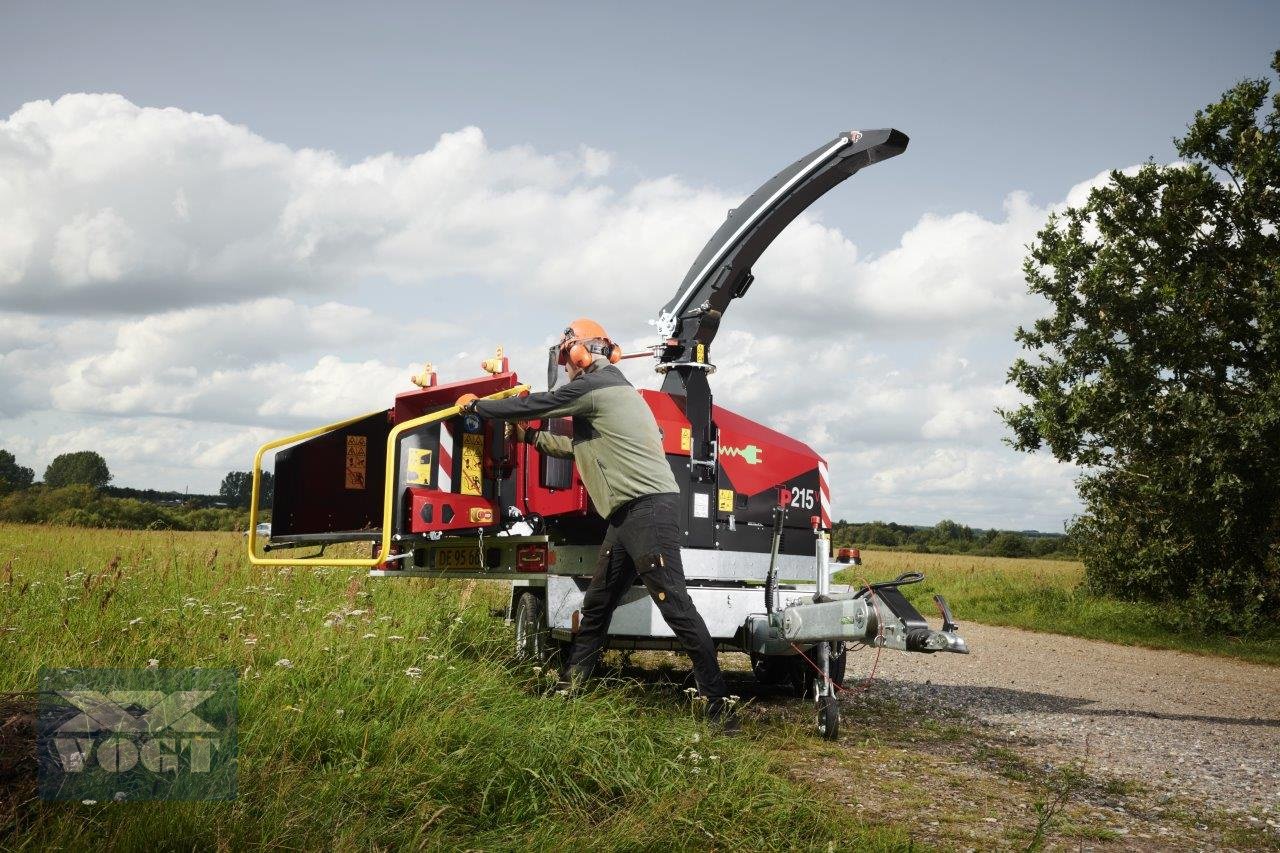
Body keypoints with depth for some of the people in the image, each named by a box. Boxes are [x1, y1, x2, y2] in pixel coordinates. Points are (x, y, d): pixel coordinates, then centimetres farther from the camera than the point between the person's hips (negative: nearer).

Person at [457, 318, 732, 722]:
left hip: (648, 509, -11)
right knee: (596, 604, 15)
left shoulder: (592, 386, -6)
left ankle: (718, 702, -12)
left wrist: (475, 405, 16)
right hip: (630, 513, 11)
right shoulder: (608, 388, 24)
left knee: (675, 606, -13)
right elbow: (578, 444, 35)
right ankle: (570, 683, 23)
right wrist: (530, 436, 40)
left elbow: (531, 405, 0)